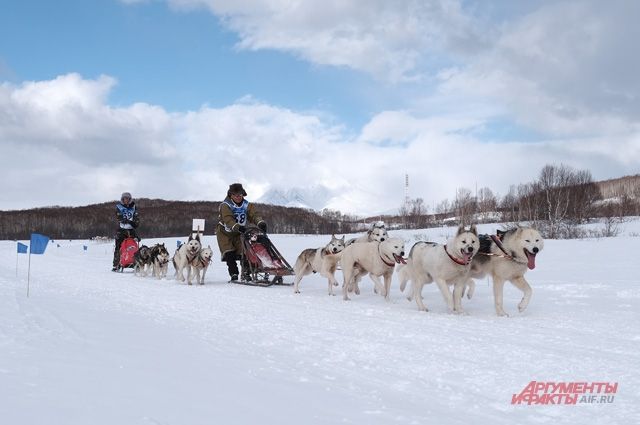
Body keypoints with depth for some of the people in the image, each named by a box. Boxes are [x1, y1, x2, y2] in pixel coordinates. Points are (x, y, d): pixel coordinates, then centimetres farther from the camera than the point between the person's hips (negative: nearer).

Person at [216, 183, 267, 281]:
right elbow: (228, 220, -33)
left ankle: (245, 273, 2)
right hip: (225, 233, -3)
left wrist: (260, 223, -38)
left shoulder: (246, 205, -3)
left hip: (239, 233, 3)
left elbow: (254, 215, -17)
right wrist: (238, 227, -50)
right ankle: (234, 274, -7)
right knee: (230, 254, -13)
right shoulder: (225, 205, -19)